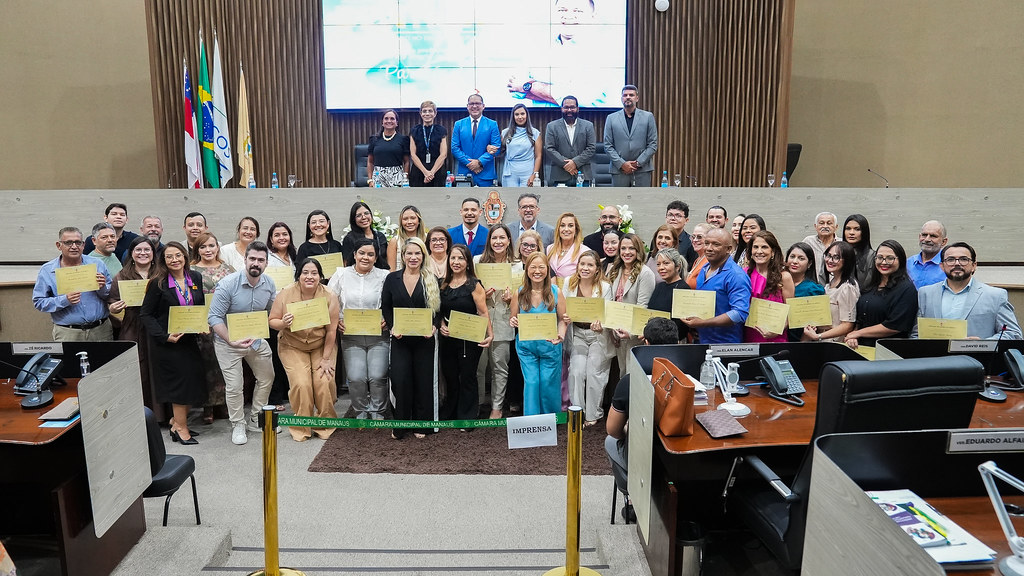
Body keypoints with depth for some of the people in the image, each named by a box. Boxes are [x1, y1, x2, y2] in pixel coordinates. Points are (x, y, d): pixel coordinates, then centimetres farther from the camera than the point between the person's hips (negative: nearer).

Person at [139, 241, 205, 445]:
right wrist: (164, 336, -18)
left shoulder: (196, 278, 5)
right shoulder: (158, 283, -9)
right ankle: (181, 427, 10)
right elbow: (145, 314, -8)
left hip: (189, 338, 5)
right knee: (181, 381, -4)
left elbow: (202, 307, 15)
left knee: (194, 380, 5)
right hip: (166, 342, -5)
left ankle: (177, 421, 23)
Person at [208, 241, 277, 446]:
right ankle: (238, 425, 19)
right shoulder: (228, 284, -23)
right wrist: (231, 341, -34)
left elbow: (272, 312, 7)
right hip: (228, 341, -5)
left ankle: (256, 419, 33)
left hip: (257, 339, 6)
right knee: (234, 386, -3)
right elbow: (214, 317, -24)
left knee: (267, 378, 14)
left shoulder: (269, 284, -7)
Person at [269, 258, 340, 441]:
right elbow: (272, 321, -7)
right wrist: (283, 324, -30)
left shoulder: (329, 296, -15)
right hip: (292, 346, 0)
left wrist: (326, 359, -12)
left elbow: (331, 330, -12)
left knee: (324, 382, -13)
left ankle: (325, 425, 11)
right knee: (300, 384, -16)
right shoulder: (286, 293, -13)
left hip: (322, 346, 0)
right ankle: (301, 428, 6)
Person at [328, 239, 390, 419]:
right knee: (356, 378, -9)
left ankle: (377, 412, 13)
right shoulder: (341, 274, 7)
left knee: (377, 377, -10)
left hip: (378, 336, -1)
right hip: (351, 336, 1)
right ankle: (361, 413, 15)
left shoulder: (384, 276, 3)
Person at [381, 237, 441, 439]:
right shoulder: (392, 278, 4)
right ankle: (399, 426, 7)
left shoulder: (432, 280, 3)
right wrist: (392, 327, -8)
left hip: (424, 339, 0)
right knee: (400, 381, -6)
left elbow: (439, 309, 5)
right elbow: (385, 307, 6)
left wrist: (434, 327, -12)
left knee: (423, 381, 4)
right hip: (400, 339, 0)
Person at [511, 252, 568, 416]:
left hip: (550, 346, -1)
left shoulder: (556, 292, -3)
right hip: (526, 346, 1)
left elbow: (563, 319, 0)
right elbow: (513, 319, 9)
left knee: (549, 383, 5)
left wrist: (561, 336, -19)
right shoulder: (520, 293, 0)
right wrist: (512, 322, -15)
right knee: (530, 383, 1)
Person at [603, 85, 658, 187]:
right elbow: (608, 146, 4)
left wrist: (638, 163, -8)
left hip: (642, 170, 0)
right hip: (619, 170, 0)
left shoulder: (648, 117, 7)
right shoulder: (611, 118, 8)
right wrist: (622, 164, -9)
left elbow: (653, 144, 3)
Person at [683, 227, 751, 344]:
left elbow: (740, 313, -24)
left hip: (725, 343, -7)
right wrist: (692, 325, 4)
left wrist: (702, 323, -25)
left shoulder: (736, 276, -16)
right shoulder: (704, 270, 10)